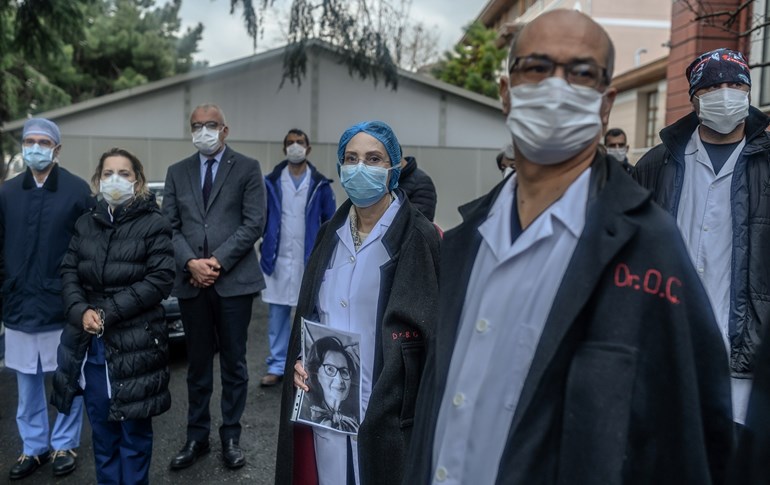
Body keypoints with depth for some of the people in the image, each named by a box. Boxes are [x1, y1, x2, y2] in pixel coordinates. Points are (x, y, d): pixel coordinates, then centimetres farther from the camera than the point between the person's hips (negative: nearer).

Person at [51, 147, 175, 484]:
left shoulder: (154, 224, -4)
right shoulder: (85, 223, 12)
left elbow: (160, 279, -12)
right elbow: (68, 272, 8)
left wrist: (108, 312, -15)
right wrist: (81, 312, -12)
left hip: (135, 343, -4)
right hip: (89, 343, 4)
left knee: (134, 429, 6)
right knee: (102, 428, 15)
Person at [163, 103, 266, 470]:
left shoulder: (247, 168, 2)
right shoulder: (177, 172, 13)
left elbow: (254, 223, -6)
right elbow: (169, 226, 7)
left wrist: (218, 261, -12)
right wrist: (190, 262, -10)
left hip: (234, 280, -3)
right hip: (191, 282, 3)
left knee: (234, 363, 6)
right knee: (197, 364, 11)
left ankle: (231, 436, 19)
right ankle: (197, 436, 23)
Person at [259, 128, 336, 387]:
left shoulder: (320, 184, 0)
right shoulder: (271, 182, 2)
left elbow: (330, 222, 3)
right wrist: (266, 251, -1)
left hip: (310, 260, -1)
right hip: (279, 259, 1)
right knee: (277, 314, 7)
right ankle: (277, 366, 18)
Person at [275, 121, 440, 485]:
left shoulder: (418, 237, -10)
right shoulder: (332, 232, 8)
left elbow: (432, 327, -11)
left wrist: (420, 411, -14)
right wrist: (301, 360, 0)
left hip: (386, 409, -5)